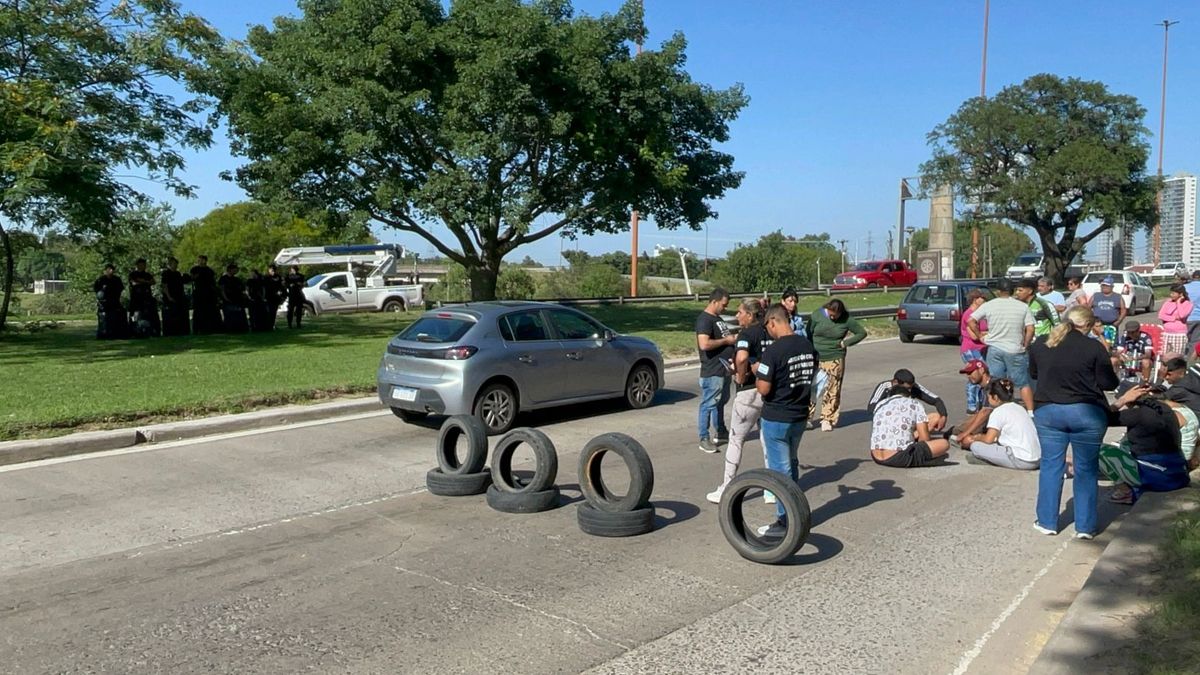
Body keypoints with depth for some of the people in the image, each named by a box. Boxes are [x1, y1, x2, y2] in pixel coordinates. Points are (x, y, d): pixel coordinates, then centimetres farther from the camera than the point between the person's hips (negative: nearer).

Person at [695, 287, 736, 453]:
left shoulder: (717, 318, 16)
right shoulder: (704, 319, -16)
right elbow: (704, 344, -28)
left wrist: (733, 337, 9)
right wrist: (726, 341, -18)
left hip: (724, 369, 10)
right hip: (712, 371, -10)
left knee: (721, 402, 21)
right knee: (708, 404, -4)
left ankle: (721, 433, 34)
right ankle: (704, 439, 1)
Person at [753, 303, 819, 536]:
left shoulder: (773, 351, -22)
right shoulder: (808, 346, 1)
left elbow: (763, 389, -21)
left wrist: (757, 372, -3)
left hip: (776, 419, -7)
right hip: (800, 415, 7)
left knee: (780, 469, 3)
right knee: (791, 464, 23)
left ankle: (785, 521, 11)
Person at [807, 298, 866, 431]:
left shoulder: (847, 320, -5)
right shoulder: (817, 315, -4)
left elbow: (862, 332, 5)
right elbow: (808, 334, 4)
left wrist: (845, 343, -3)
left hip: (835, 360, 0)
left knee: (832, 390, 2)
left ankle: (827, 419, 13)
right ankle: (807, 417, 8)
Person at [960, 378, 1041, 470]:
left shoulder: (998, 411, -7)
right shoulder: (1019, 408, 17)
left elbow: (988, 439, -9)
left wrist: (976, 438, 11)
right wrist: (981, 436, 25)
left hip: (1020, 461, -9)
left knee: (975, 446, -7)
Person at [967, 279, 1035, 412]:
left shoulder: (989, 305, 0)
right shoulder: (1023, 306, -1)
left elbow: (971, 321, -1)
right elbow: (1030, 329, -7)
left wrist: (980, 337, 9)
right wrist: (1025, 345, 6)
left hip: (994, 349, 1)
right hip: (1015, 351, 0)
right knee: (1023, 384, 10)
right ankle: (1030, 412, 9)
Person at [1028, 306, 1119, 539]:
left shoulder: (1040, 345, 2)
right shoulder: (1094, 347, -9)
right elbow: (1108, 383, -6)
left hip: (1047, 411, 3)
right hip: (1086, 413, -2)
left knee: (1050, 465, 11)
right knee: (1086, 469, 9)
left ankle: (1047, 522, 16)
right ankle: (1085, 526, 14)